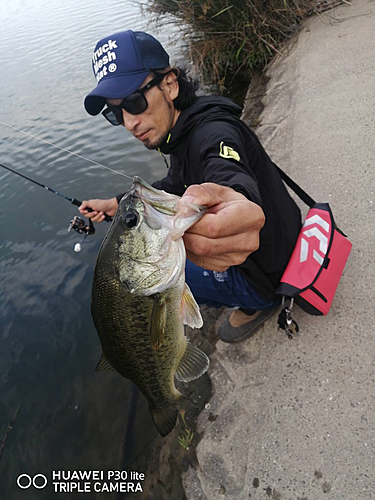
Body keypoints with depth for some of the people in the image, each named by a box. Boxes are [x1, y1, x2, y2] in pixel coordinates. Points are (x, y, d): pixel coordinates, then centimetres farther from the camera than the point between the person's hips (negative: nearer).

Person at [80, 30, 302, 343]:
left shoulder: (214, 133, -29)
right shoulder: (182, 129, 1)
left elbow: (232, 176, -51)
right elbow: (175, 185, 16)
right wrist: (116, 204, 11)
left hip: (270, 276, -9)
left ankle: (256, 305, 5)